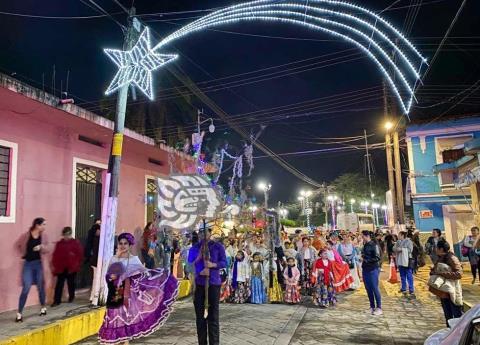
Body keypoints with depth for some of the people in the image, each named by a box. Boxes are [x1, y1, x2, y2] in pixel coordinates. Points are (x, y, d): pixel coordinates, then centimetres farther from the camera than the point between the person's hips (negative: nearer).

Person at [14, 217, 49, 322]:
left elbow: (46, 250, 3)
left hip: (38, 263, 2)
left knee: (41, 287, 11)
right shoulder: (26, 236, -10)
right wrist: (22, 254, 1)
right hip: (28, 264, -2)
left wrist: (41, 247, -17)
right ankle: (19, 313, 2)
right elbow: (17, 245, 7)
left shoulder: (44, 236, -3)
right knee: (26, 288, -7)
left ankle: (43, 307, 29)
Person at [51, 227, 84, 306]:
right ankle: (56, 300, 4)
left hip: (72, 267, -2)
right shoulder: (59, 243, 7)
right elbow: (55, 255, 4)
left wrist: (77, 264, -6)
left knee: (71, 283, 10)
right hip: (60, 267, 2)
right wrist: (54, 265, 0)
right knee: (59, 284, 0)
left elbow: (80, 254, -2)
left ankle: (71, 297, 27)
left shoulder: (76, 243, -1)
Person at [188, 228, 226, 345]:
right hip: (199, 284, 2)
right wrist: (199, 272, -15)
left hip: (214, 283, -2)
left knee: (213, 316, -2)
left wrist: (213, 265, -17)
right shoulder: (194, 248, 7)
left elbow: (224, 262, 2)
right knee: (200, 316, 7)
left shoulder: (218, 246, 2)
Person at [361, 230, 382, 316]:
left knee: (375, 288, -3)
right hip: (365, 269, 7)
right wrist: (362, 258, 4)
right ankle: (372, 307, 22)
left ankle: (379, 308, 7)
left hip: (373, 269, -7)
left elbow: (377, 258, -16)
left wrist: (365, 260, -16)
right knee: (368, 289, 11)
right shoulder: (365, 245, 10)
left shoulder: (374, 245, -12)